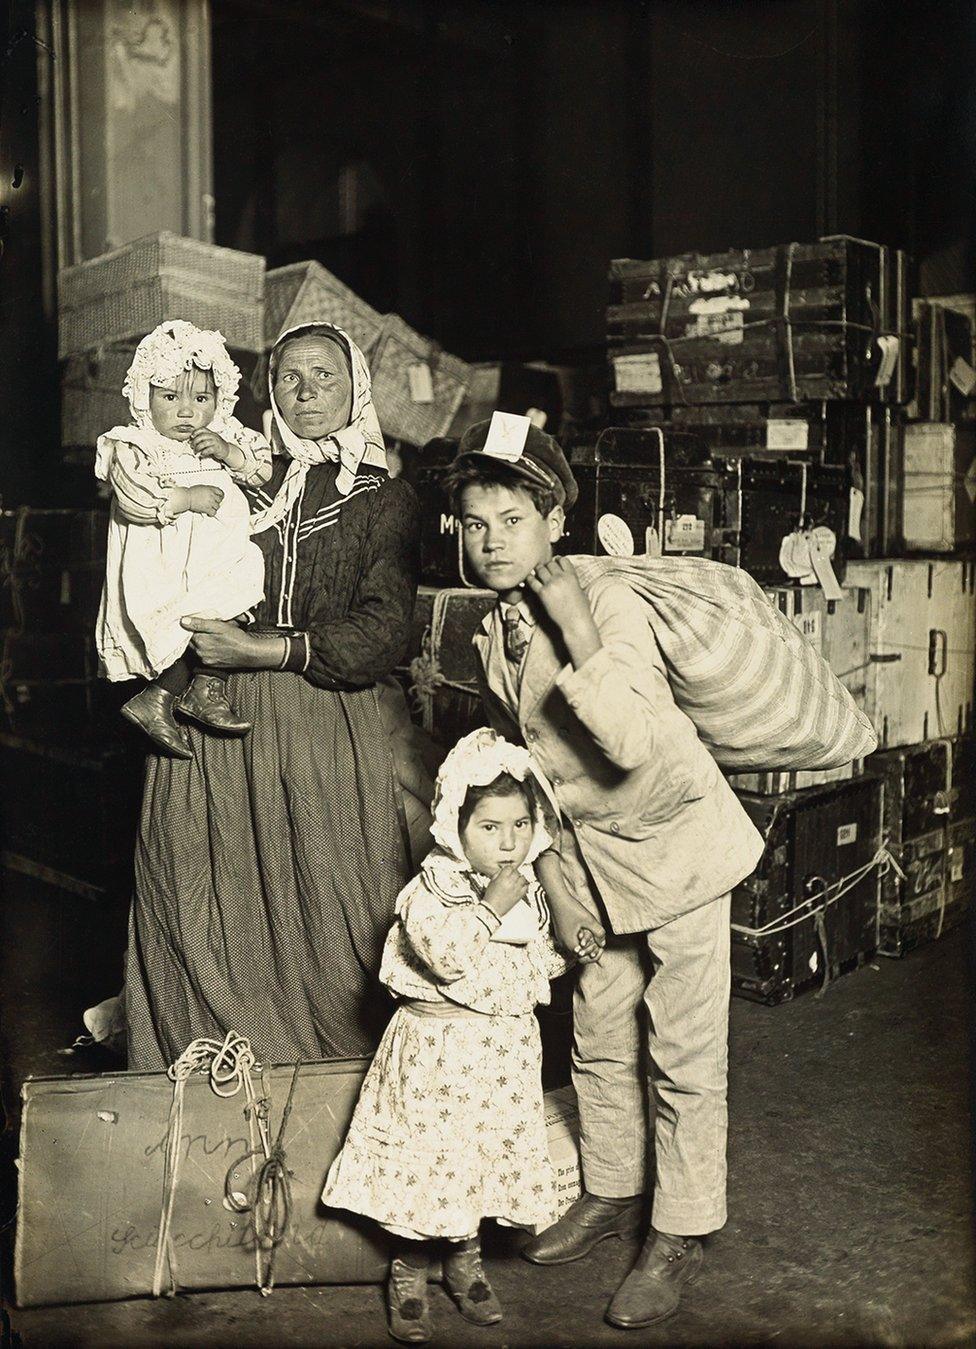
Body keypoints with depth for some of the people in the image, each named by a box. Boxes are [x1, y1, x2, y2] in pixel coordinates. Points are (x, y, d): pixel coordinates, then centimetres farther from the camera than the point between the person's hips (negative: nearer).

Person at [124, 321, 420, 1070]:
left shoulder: (385, 499, 8)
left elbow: (382, 636, -5)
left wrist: (265, 650, -13)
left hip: (326, 732, -2)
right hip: (214, 727, 2)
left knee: (327, 921, -4)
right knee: (207, 917, 0)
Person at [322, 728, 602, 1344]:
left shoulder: (531, 892, 5)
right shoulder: (430, 890, -15)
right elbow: (448, 956, -29)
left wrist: (571, 947, 1)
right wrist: (492, 905, -28)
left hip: (506, 1048, 5)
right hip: (438, 1047, -5)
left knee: (489, 1154, 13)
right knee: (427, 1154, 2)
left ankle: (466, 1260, 35)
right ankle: (410, 1271, 24)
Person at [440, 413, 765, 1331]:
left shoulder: (610, 603, -21)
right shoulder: (493, 636, 0)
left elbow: (631, 744, -34)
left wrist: (577, 634, -34)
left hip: (671, 837, -6)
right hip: (586, 850, 6)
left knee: (682, 1053, 2)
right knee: (597, 1038, 16)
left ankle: (680, 1234, 18)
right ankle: (609, 1194, 36)